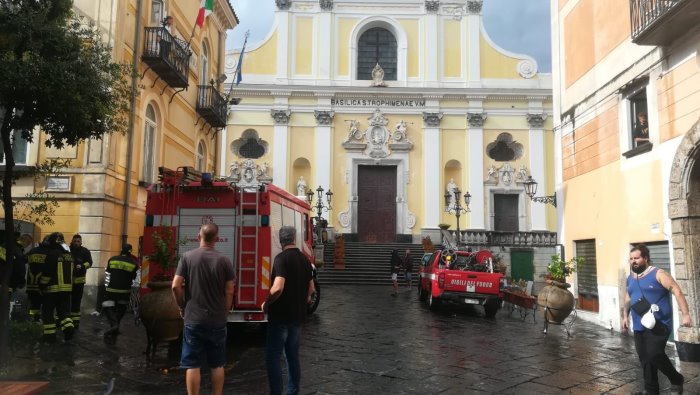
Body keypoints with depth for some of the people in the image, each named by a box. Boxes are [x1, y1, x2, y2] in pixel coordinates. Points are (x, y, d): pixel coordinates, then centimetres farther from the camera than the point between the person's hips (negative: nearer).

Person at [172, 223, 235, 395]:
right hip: (217, 321, 1)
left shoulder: (187, 257, -4)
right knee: (217, 365, 12)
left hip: (193, 319, -1)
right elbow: (229, 292, -2)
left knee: (192, 365, 7)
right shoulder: (224, 260, -4)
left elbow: (176, 286, -6)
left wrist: (182, 307, 9)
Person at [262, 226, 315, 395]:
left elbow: (278, 288, -27)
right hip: (298, 315, 7)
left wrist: (266, 304, -11)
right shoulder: (305, 259, 7)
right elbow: (311, 289, 16)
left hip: (281, 316, -7)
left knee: (273, 358, 1)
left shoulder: (281, 258, -15)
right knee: (293, 356, 15)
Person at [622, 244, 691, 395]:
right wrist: (625, 316, 22)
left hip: (658, 324, -7)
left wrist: (685, 314, -20)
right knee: (645, 359, 8)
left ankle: (676, 380, 6)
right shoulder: (630, 278, 12)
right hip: (639, 326, 7)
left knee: (654, 354, -20)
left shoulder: (658, 274, -9)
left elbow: (677, 291, -13)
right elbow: (628, 298, 26)